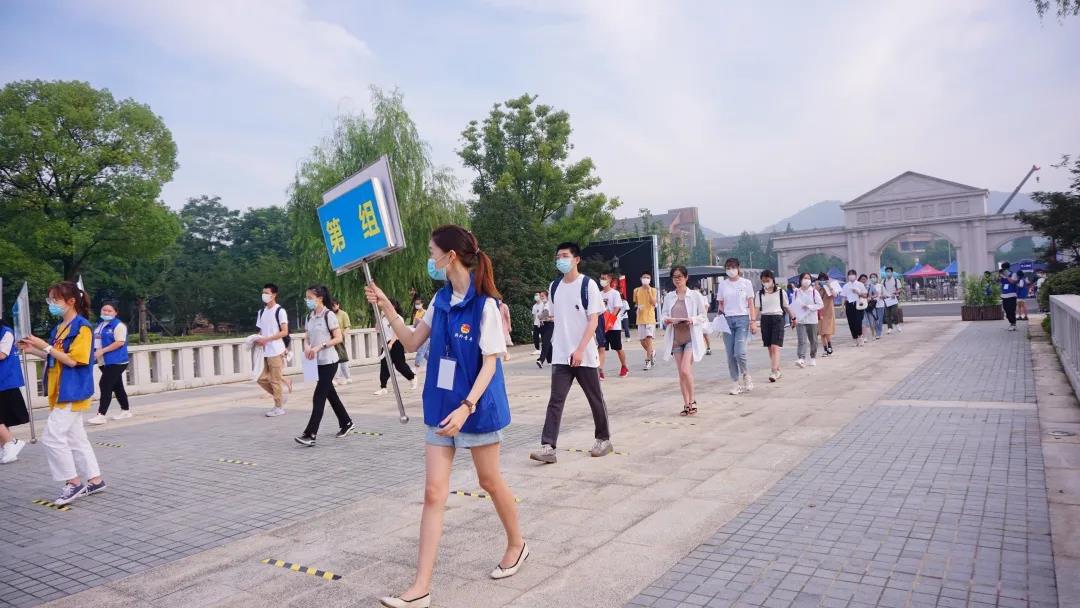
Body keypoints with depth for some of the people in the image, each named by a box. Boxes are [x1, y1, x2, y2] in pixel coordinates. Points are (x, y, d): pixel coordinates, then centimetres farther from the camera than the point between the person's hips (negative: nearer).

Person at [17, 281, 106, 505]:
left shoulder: (82, 327, -15)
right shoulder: (59, 328, 13)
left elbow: (73, 360, -19)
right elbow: (55, 358, 19)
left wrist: (45, 346, -18)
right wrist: (33, 350, 7)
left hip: (72, 392, -9)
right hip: (61, 392, 9)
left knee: (52, 437, -9)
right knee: (75, 438, 12)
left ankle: (74, 483, 3)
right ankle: (95, 480, 20)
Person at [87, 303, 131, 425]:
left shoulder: (118, 325, -10)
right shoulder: (99, 325, 16)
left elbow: (120, 342, -20)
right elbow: (97, 342, 27)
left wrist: (102, 351, -22)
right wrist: (95, 352, 9)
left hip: (116, 362, -9)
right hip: (105, 362, 9)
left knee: (105, 386, -13)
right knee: (117, 387, 14)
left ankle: (101, 415, -12)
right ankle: (126, 410, 24)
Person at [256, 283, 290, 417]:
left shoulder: (280, 311, -8)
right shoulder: (262, 312, 14)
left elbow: (285, 332, -12)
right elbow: (261, 331, 19)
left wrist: (267, 339, -19)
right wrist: (258, 340, -3)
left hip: (276, 351, -7)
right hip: (265, 352, 7)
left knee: (275, 380, -2)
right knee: (262, 379, 8)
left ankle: (279, 407, 8)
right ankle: (280, 396, 26)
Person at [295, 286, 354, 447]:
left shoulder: (328, 315, -12)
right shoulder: (310, 316, 9)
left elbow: (338, 338, -15)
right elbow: (308, 337, 15)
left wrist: (319, 347, -24)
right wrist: (307, 346, -8)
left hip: (328, 361, -8)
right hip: (317, 362, 8)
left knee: (319, 397, -10)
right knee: (330, 394, 15)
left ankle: (310, 434, -10)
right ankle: (346, 423, 29)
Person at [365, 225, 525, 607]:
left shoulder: (485, 304, -16)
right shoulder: (440, 300, 4)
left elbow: (490, 363, -16)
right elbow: (411, 342, 11)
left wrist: (466, 407, -25)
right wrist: (386, 308, 1)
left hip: (476, 408, -6)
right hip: (441, 406, 6)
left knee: (490, 481, 13)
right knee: (434, 493, 3)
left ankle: (516, 544, 40)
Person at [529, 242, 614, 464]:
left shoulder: (588, 285, -7)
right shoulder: (554, 287, 8)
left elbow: (593, 321, -11)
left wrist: (580, 350, -19)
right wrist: (556, 344, 14)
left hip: (585, 355, -4)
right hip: (560, 356, 4)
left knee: (596, 399, 9)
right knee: (555, 401, -4)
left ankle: (604, 439, 26)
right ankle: (548, 447, -7)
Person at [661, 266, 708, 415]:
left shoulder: (695, 295, -1)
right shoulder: (669, 297, 9)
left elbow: (703, 316, 0)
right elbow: (663, 315, 12)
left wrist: (692, 320, -18)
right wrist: (666, 320, -11)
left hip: (691, 337, -4)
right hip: (675, 337, 4)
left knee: (685, 370, -16)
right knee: (681, 373, 6)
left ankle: (692, 400, 4)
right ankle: (687, 404, 15)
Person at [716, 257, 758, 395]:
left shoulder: (746, 283, 4)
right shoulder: (722, 284, 10)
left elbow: (751, 304, 3)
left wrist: (753, 321, -5)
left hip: (742, 319, -3)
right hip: (727, 320, 3)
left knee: (739, 353, -14)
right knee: (730, 355, 1)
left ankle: (746, 377, 11)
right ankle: (736, 383, 9)